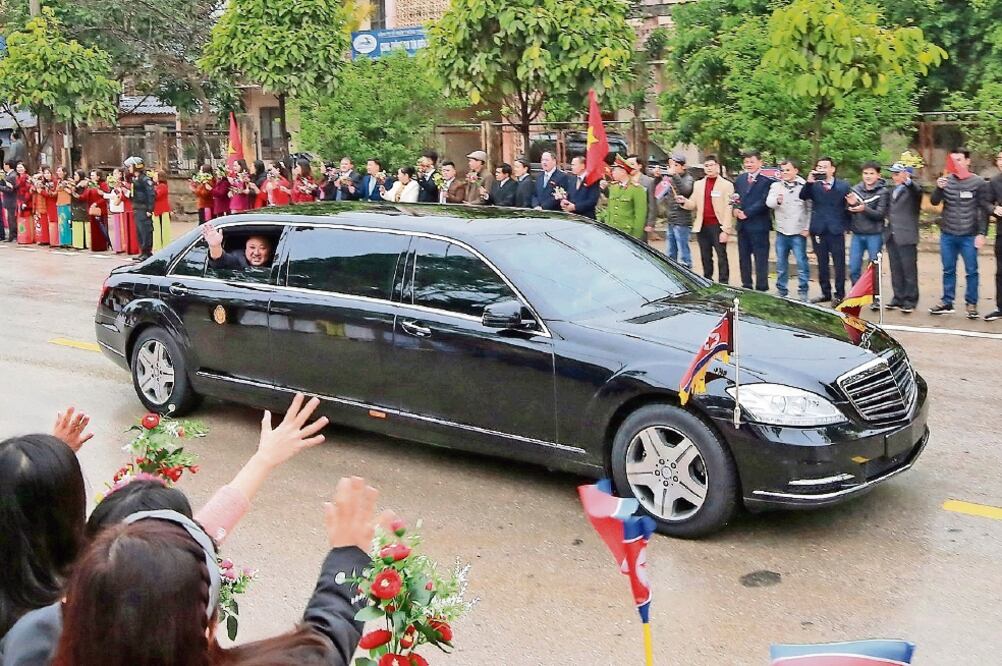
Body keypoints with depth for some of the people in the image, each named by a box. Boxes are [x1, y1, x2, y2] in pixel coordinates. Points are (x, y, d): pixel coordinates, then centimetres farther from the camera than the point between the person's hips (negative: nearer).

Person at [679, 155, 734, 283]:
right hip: (702, 226, 5)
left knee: (721, 257, -3)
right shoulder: (698, 184, 13)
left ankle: (723, 285, 0)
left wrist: (725, 230, -14)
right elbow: (693, 204, 16)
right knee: (705, 258, 12)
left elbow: (728, 209, -7)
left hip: (717, 226, -5)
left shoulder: (727, 185, -2)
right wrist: (684, 201, -7)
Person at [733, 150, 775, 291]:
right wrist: (735, 209, -5)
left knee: (760, 259, -2)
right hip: (742, 225, 7)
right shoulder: (740, 179, 14)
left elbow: (764, 201, -15)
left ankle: (761, 288, 3)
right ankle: (746, 287, 23)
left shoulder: (767, 179, -9)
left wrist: (747, 213, -15)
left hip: (758, 225, -7)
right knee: (743, 258, 13)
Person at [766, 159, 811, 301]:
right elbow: (768, 202, -8)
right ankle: (781, 291, 20)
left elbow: (810, 209, -1)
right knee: (781, 264, 10)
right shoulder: (776, 186, 6)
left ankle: (803, 292, 4)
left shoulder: (804, 186, -2)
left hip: (798, 232, -3)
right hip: (781, 231, 3)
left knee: (802, 263, -4)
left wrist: (807, 228, -7)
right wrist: (777, 200, -31)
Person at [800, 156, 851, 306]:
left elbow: (848, 207, 5)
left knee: (839, 264, 1)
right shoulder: (813, 185, 5)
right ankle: (825, 293, 20)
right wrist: (808, 182, -25)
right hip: (818, 230, 2)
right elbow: (802, 197, -12)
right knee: (822, 264, 10)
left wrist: (845, 226, 1)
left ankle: (839, 295, 8)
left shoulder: (843, 186, 3)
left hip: (836, 231, -2)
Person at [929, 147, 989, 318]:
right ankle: (947, 303, 19)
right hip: (947, 235, 3)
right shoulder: (946, 180, 4)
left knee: (971, 271, 3)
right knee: (948, 271, 11)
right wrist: (939, 188, -20)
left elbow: (984, 210, -2)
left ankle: (971, 304, 12)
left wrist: (982, 233, -9)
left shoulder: (978, 182, -3)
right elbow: (934, 202, 0)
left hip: (969, 236, -3)